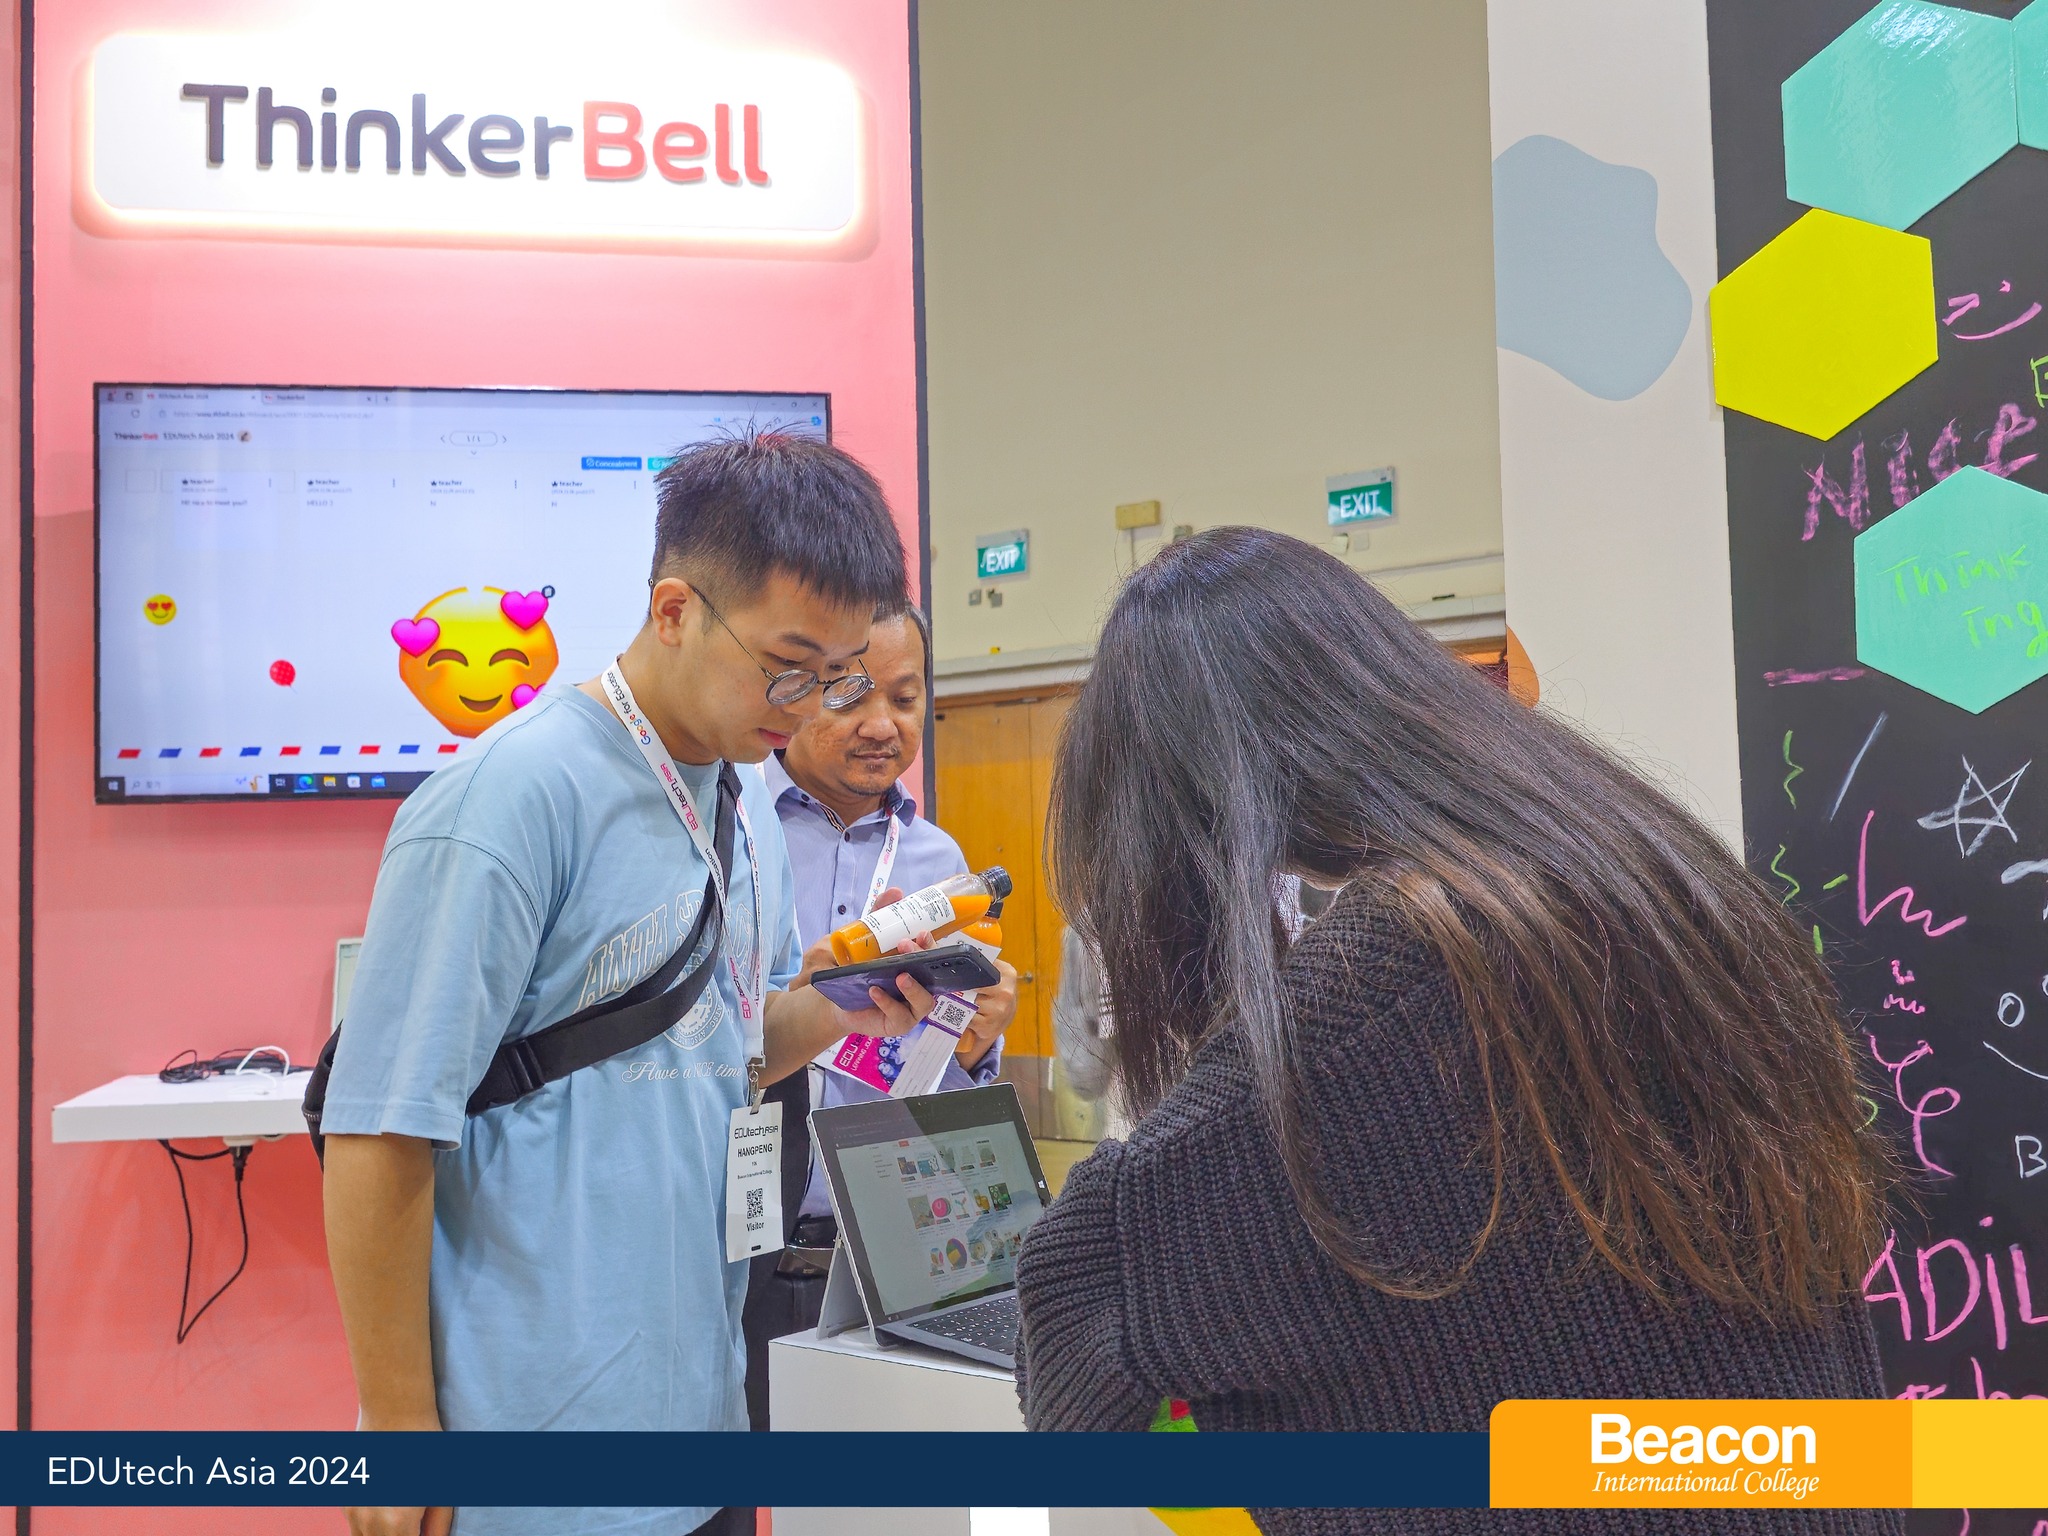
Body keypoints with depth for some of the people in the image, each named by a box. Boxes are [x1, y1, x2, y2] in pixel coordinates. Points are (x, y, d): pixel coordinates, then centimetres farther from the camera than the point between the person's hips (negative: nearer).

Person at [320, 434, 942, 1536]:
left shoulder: (746, 799, 5)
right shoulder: (515, 794, -20)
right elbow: (380, 1142, -19)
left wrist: (834, 1006, -5)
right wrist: (401, 1438, -15)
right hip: (542, 1416, -7)